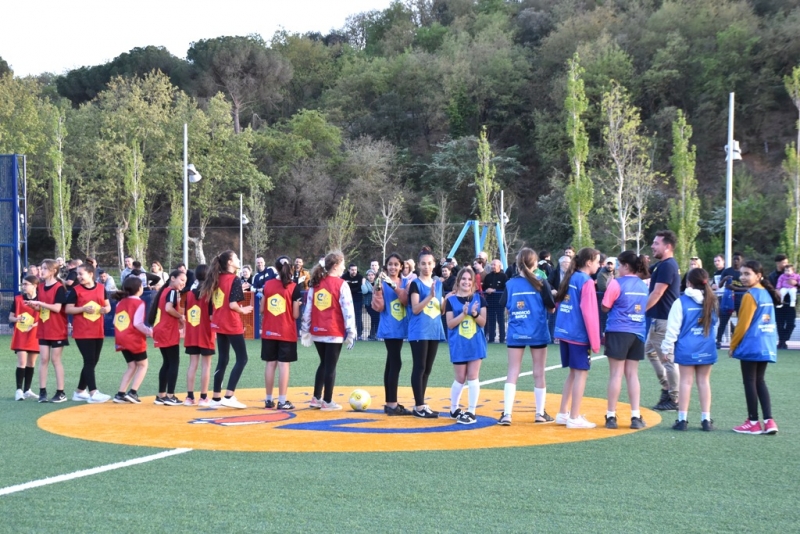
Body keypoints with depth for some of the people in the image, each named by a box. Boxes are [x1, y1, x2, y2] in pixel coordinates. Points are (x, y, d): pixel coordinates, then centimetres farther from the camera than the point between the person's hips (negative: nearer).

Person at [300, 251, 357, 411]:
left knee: (323, 364, 19)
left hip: (317, 332, 5)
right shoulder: (341, 285, -9)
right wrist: (351, 332, -6)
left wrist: (305, 330, 13)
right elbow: (348, 310, -11)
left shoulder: (315, 284, 7)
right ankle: (327, 402, 7)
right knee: (330, 366, 2)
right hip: (334, 332, -5)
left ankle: (316, 398, 20)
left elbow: (308, 308, 8)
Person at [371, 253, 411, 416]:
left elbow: (406, 301, -8)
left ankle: (389, 403, 16)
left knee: (391, 363, 11)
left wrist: (394, 286, -20)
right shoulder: (382, 282, -4)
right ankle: (392, 404, -13)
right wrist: (378, 289, -21)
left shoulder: (405, 282, 9)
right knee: (396, 363, -14)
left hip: (400, 327, 6)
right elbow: (378, 307, -9)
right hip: (389, 328, -6)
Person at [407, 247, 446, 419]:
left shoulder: (438, 284, 14)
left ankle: (421, 404, 16)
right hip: (419, 332, -7)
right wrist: (430, 296, -25)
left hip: (434, 331, 7)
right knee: (419, 368, -6)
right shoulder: (415, 284, -6)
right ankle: (418, 406, -4)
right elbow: (415, 309, -15)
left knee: (427, 369, 10)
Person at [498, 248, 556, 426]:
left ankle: (507, 414, -7)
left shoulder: (510, 284, -1)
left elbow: (506, 309, 4)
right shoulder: (541, 283, -7)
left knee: (512, 373, 2)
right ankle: (540, 413, 18)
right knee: (539, 373, 10)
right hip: (537, 333, -1)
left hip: (515, 333, 1)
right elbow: (551, 309, -3)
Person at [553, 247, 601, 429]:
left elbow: (558, 302, 19)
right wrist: (595, 342, -12)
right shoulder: (587, 282, -12)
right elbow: (589, 313, -16)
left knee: (573, 373, 17)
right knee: (581, 373, -2)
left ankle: (563, 414, 20)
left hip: (564, 332, 8)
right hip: (579, 335, -8)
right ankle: (574, 418, 0)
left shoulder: (570, 278, 12)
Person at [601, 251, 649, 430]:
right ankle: (636, 416, 6)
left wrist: (608, 287, 6)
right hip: (638, 334, 5)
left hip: (618, 331, -5)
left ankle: (611, 416, 4)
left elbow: (605, 307, -6)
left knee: (616, 374, -1)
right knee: (632, 374, 9)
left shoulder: (617, 283, -9)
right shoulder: (643, 286, 9)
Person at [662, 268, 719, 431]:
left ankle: (682, 419, 2)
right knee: (704, 381, 9)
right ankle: (706, 419, 9)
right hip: (707, 348, 3)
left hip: (687, 348, -3)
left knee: (686, 381, 2)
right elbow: (715, 323, 16)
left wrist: (667, 347, -1)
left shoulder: (682, 302, -9)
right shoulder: (712, 301, 5)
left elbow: (673, 327, -8)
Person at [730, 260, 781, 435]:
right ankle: (769, 421, 5)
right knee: (759, 381, 13)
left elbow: (743, 324, -14)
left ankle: (753, 423, 5)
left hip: (751, 345, -8)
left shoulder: (750, 295, -14)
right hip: (766, 345, 8)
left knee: (749, 382, 1)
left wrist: (733, 345, -4)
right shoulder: (767, 293, 12)